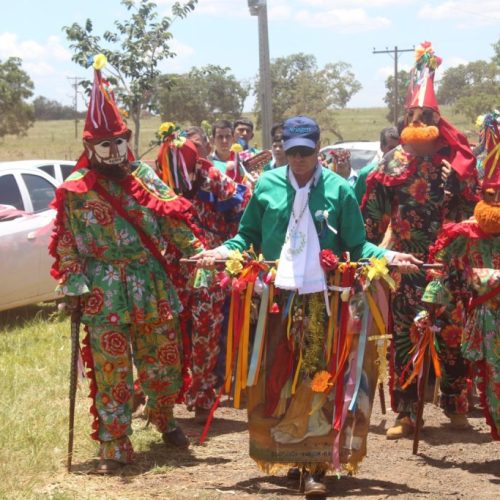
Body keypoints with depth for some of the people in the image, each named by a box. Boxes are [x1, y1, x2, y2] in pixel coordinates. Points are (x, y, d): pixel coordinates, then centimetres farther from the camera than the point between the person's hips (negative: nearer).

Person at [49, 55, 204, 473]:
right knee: (111, 370, -1)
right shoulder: (75, 189, -4)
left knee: (163, 359, 13)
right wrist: (74, 288, -8)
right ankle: (114, 447, 6)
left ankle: (164, 419, 38)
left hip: (153, 285, 3)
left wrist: (199, 251, -2)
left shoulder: (143, 175, 4)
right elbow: (66, 245, -2)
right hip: (105, 293, -3)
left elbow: (174, 217, 6)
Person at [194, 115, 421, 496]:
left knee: (317, 381, -4)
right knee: (275, 379, 5)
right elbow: (248, 235, 13)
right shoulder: (267, 185, 6)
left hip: (320, 299, -2)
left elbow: (356, 246, 5)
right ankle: (282, 456, 19)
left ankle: (315, 467, -2)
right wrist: (227, 250, -6)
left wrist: (387, 256, -11)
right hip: (275, 296, 2)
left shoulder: (338, 189, 2)